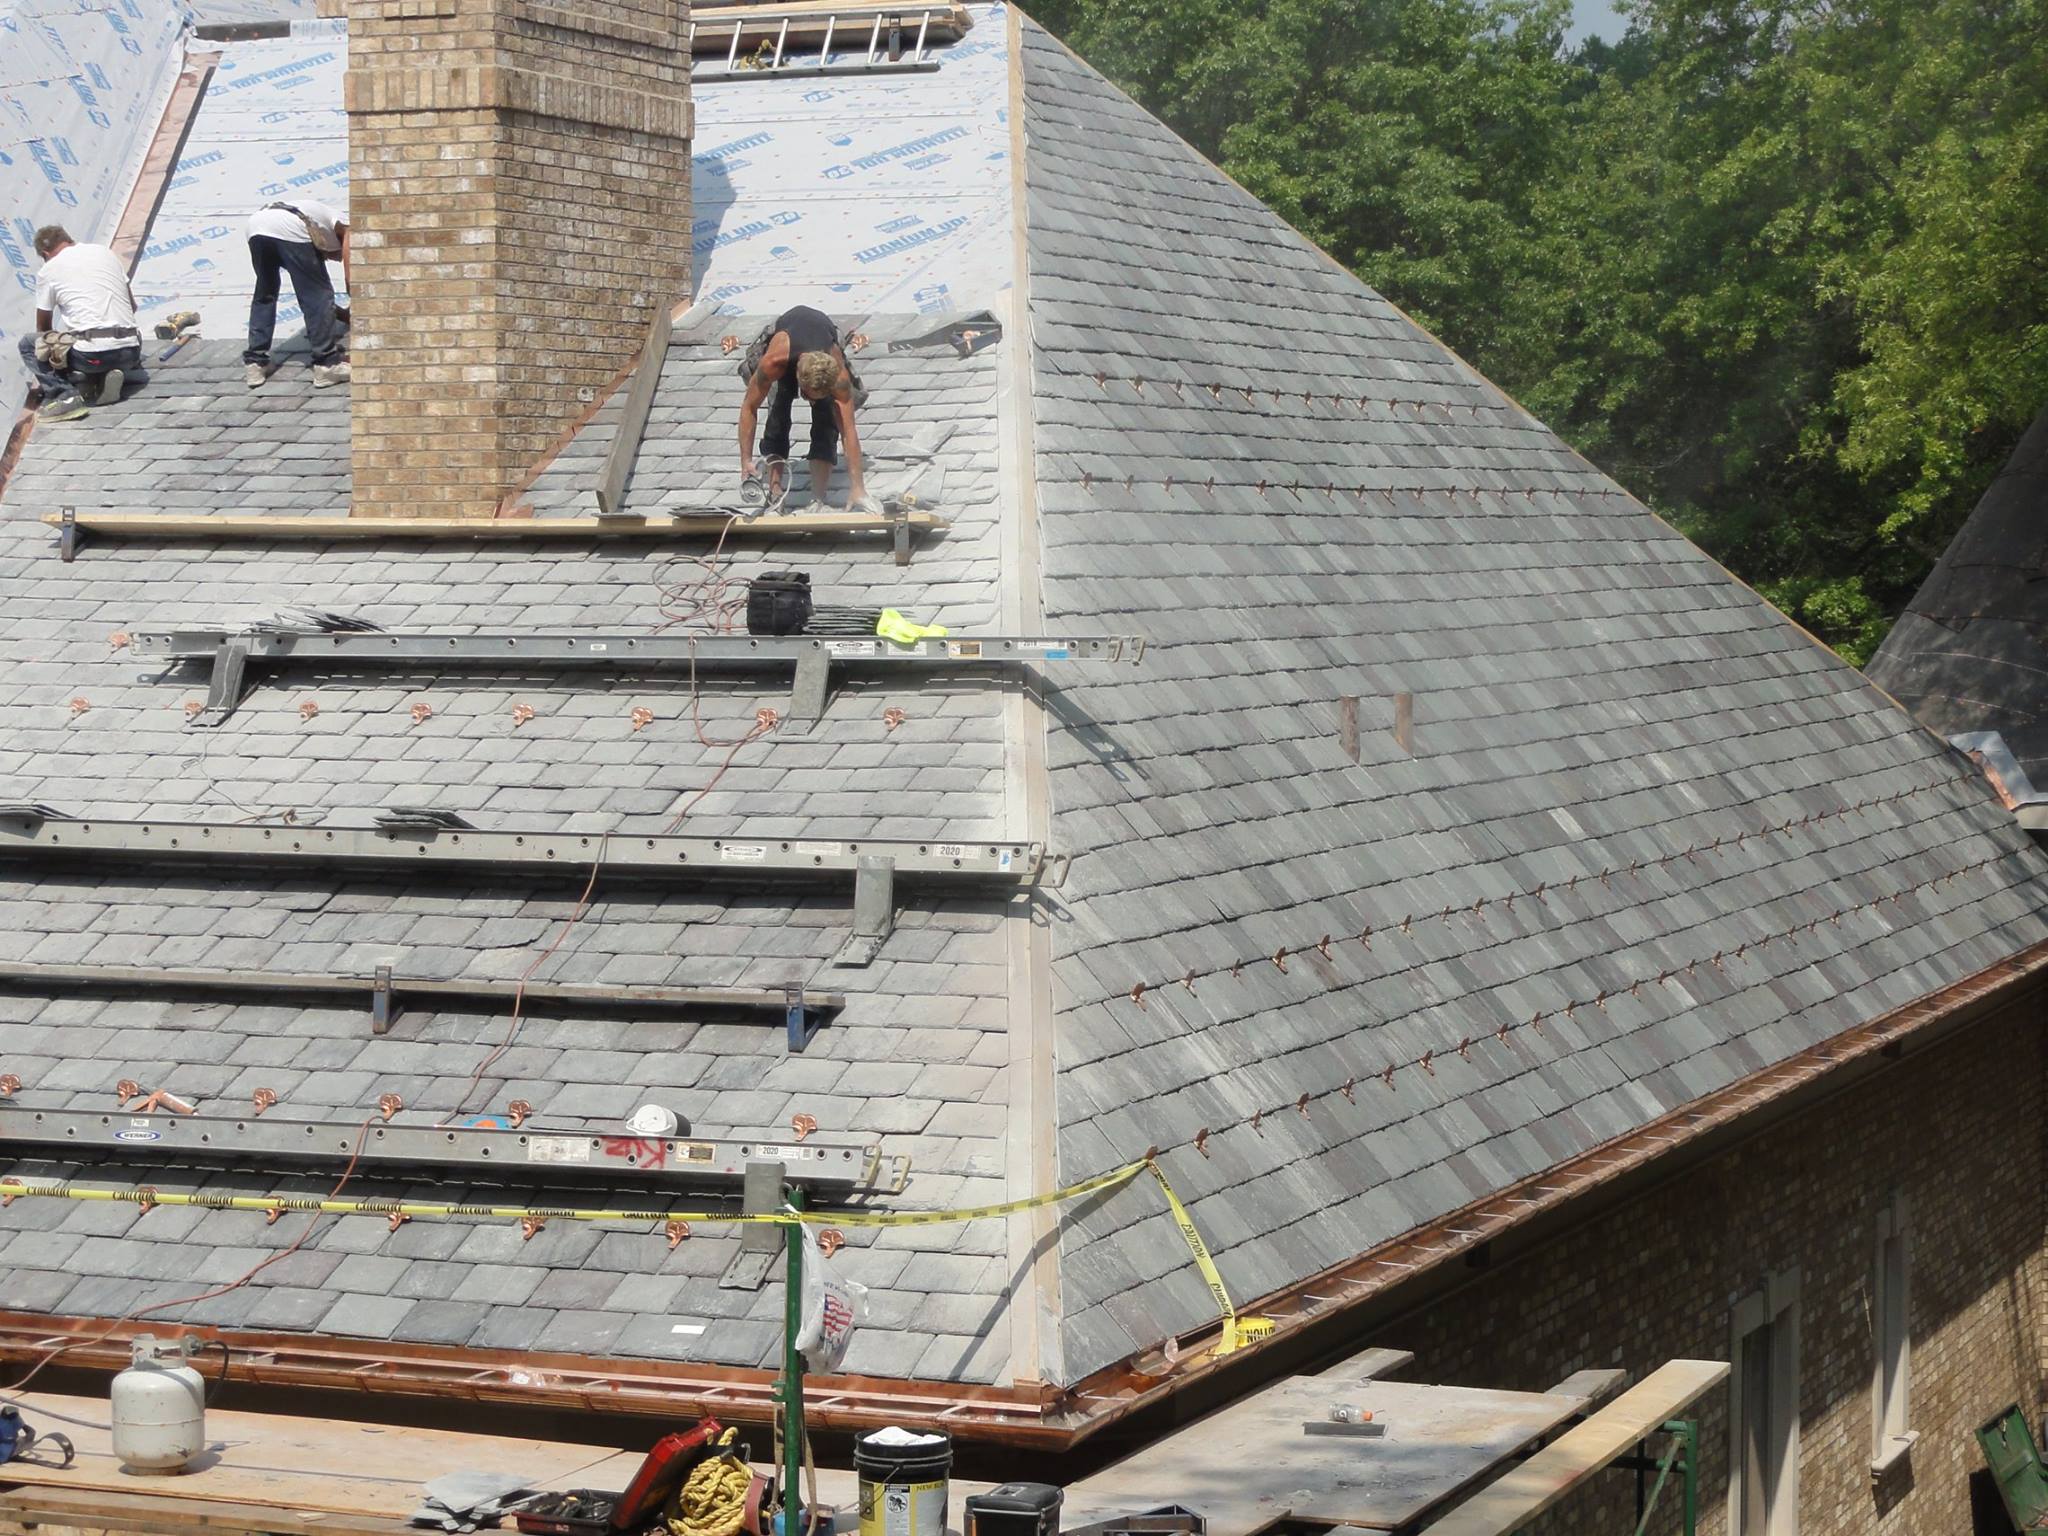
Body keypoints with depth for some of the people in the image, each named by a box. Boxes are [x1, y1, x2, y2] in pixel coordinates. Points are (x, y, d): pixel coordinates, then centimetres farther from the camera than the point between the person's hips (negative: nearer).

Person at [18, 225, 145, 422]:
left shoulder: (48, 271, 5)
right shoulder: (106, 253, 17)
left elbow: (43, 327, 18)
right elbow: (132, 306, 25)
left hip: (91, 354, -5)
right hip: (130, 351, 5)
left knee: (28, 344, 14)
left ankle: (65, 393, -5)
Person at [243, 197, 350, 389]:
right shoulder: (346, 227, 25)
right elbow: (350, 279, 17)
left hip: (256, 223, 7)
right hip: (290, 230, -7)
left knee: (264, 295, 23)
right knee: (318, 296, 7)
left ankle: (255, 363, 21)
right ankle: (327, 364, 8)